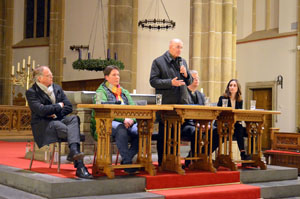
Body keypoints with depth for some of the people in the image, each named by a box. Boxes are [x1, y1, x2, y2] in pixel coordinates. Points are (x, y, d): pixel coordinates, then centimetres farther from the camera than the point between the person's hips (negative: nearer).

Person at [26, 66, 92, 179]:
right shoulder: (31, 92, -1)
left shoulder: (57, 88, 17)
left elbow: (69, 107, 12)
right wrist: (59, 106, -5)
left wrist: (55, 113, -6)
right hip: (43, 124, -5)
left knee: (74, 119, -31)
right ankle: (80, 166, -39)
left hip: (59, 120, 5)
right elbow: (41, 110, -17)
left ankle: (74, 152, -52)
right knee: (72, 131, -33)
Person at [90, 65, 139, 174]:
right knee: (121, 129, -39)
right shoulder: (101, 91, 5)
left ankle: (126, 160, -17)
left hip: (127, 123, 5)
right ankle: (127, 163, -35)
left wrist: (131, 119, -13)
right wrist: (123, 119, -24)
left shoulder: (124, 92, 24)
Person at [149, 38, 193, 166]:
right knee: (163, 134, 1)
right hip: (166, 103, -5)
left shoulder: (183, 62, 17)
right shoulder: (158, 62, 0)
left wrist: (186, 74, -3)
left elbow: (189, 82, 18)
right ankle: (162, 162, 8)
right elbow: (153, 81, -8)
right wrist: (170, 83, -19)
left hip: (181, 103, 5)